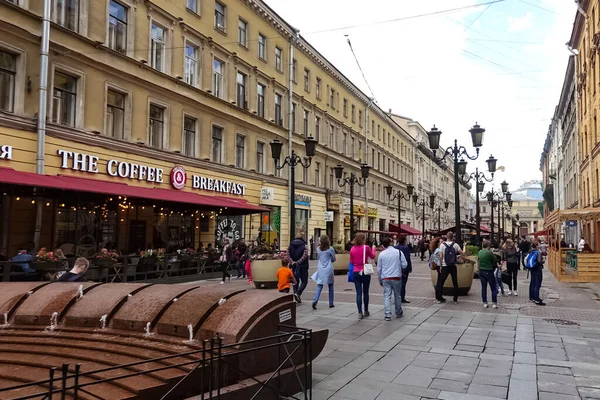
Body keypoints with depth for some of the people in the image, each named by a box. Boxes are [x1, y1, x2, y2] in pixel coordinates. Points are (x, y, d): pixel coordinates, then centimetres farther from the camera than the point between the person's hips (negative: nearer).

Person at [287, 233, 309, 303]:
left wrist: (292, 262, -10)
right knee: (304, 281, 4)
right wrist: (299, 262, -14)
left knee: (295, 281, 14)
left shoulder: (290, 245, 4)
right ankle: (298, 293, -15)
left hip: (294, 266, 4)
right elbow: (305, 255, -18)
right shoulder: (304, 245, -6)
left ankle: (295, 293, 9)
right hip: (302, 266, -4)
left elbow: (288, 255, -6)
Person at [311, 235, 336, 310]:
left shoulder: (318, 249, 1)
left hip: (320, 270, 2)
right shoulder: (330, 249, -7)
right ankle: (331, 303, 18)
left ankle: (315, 301, -15)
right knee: (330, 286, 13)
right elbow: (334, 259, 4)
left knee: (319, 286, 4)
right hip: (328, 270, -2)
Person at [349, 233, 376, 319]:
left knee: (359, 293, 3)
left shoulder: (352, 249, -1)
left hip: (356, 273, 2)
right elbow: (373, 256, 9)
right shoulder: (366, 247, -10)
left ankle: (360, 313, 0)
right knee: (365, 292, 12)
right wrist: (373, 249, 25)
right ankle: (366, 312, 23)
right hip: (365, 272, -2)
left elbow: (351, 262, 9)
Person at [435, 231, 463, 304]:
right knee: (455, 282, 11)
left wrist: (441, 266, -3)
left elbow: (441, 257, -10)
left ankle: (438, 298, 6)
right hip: (453, 266, 2)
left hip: (445, 266, -2)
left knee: (440, 282, 6)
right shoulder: (455, 245, -2)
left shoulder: (442, 245, -7)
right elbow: (462, 253, -5)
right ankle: (455, 298, 14)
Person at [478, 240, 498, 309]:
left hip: (481, 271, 6)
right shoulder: (490, 252, -16)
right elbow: (495, 261, -6)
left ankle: (485, 303, 13)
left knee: (483, 288, 11)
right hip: (488, 271, -6)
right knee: (493, 288, 5)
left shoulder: (479, 252, 2)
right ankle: (494, 303, 5)